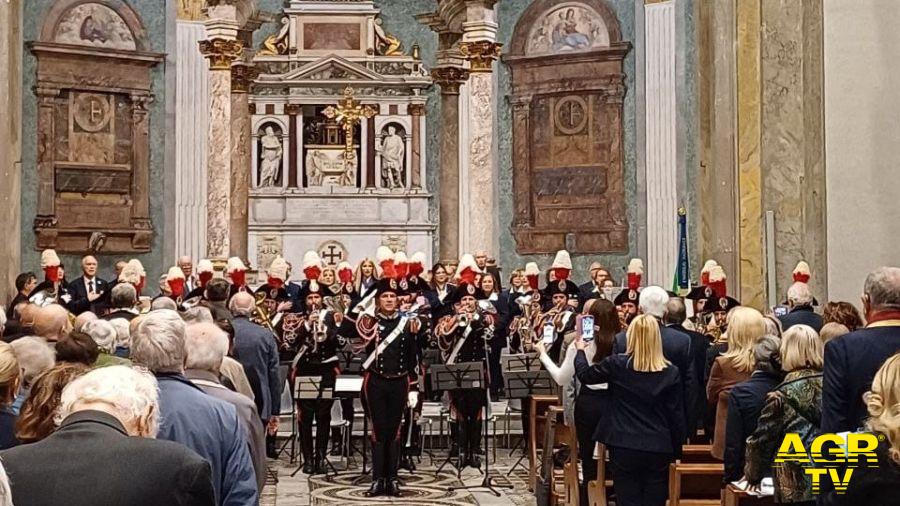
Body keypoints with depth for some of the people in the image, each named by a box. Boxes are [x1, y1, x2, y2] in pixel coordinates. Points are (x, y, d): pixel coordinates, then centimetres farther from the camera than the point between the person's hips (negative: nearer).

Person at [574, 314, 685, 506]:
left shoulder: (617, 364, -6)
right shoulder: (671, 372, -3)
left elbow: (585, 374, 12)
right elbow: (676, 416, 1)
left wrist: (580, 350, 30)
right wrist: (676, 451, 11)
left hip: (624, 446, -1)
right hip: (658, 448, 1)